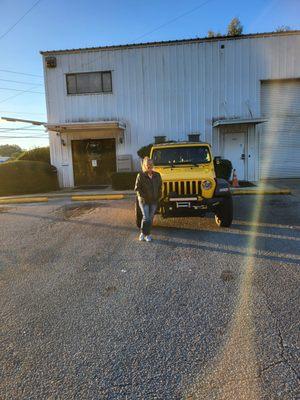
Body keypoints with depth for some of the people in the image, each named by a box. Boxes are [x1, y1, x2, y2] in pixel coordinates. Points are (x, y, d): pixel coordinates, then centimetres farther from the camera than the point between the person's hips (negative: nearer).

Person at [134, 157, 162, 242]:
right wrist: (143, 196, -11)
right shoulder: (141, 175, -8)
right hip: (144, 201, -4)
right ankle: (143, 233, 10)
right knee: (146, 218, -9)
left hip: (154, 201, 4)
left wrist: (158, 197, 3)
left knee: (151, 218, 8)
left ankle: (147, 234, 21)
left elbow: (160, 187, 13)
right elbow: (137, 188, -6)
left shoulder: (157, 175, 5)